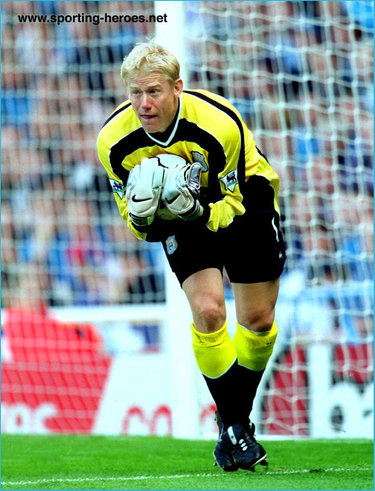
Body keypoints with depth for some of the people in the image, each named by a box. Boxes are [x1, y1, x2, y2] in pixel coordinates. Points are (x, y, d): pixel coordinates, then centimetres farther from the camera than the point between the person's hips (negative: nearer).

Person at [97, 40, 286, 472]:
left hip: (243, 198, -1)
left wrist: (200, 212, -43)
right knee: (207, 311, -19)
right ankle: (231, 425, -4)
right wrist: (140, 217, -36)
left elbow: (233, 203, -23)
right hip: (181, 213, 1)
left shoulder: (220, 124, -35)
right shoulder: (114, 141, -27)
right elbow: (133, 217, -12)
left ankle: (239, 415, 26)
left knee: (258, 319, 2)